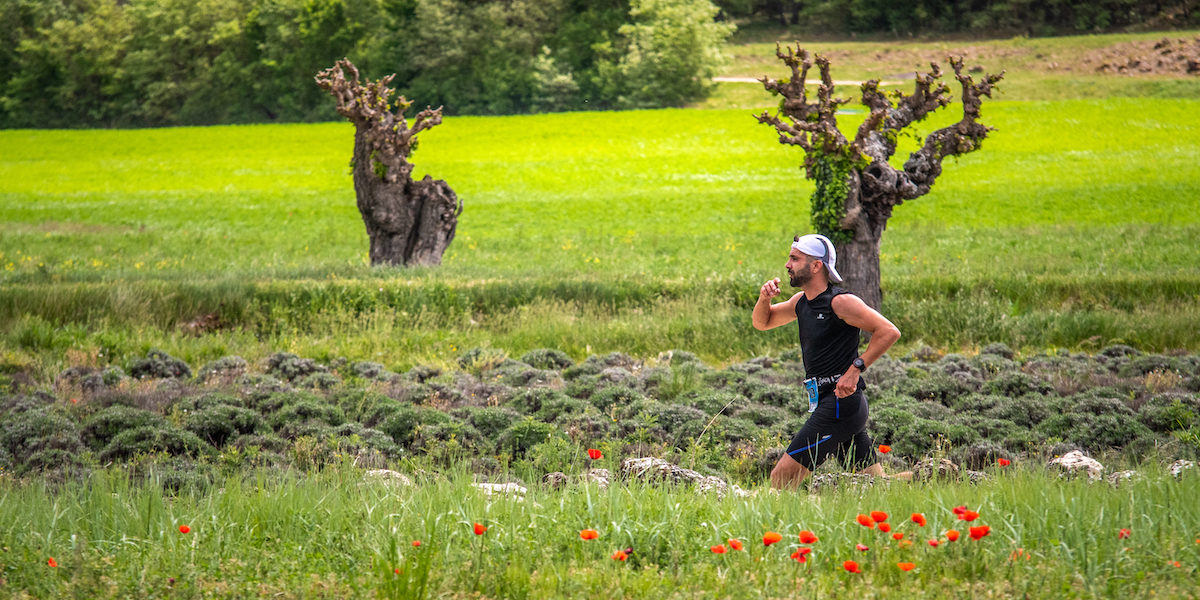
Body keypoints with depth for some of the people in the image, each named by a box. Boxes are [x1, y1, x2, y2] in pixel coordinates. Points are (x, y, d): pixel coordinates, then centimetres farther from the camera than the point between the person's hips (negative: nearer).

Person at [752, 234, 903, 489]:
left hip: (840, 402, -10)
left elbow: (889, 332, -17)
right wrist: (764, 299, 5)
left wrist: (856, 368, -20)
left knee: (781, 479, -12)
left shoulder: (840, 302, -12)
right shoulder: (801, 302, 14)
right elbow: (762, 323, 25)